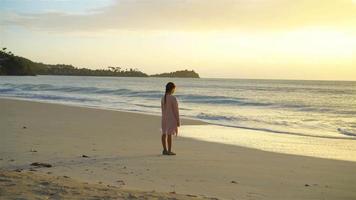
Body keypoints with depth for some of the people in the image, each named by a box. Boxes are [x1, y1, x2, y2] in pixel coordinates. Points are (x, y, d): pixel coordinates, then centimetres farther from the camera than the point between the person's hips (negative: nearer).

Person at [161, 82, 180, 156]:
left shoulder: (163, 98, 6)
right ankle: (169, 151, -2)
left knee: (164, 133, 9)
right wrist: (178, 121, -9)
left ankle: (165, 150, 15)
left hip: (165, 118, 8)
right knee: (169, 134, -5)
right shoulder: (173, 98, -17)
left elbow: (162, 109, 11)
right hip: (172, 118, -7)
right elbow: (176, 110, -15)